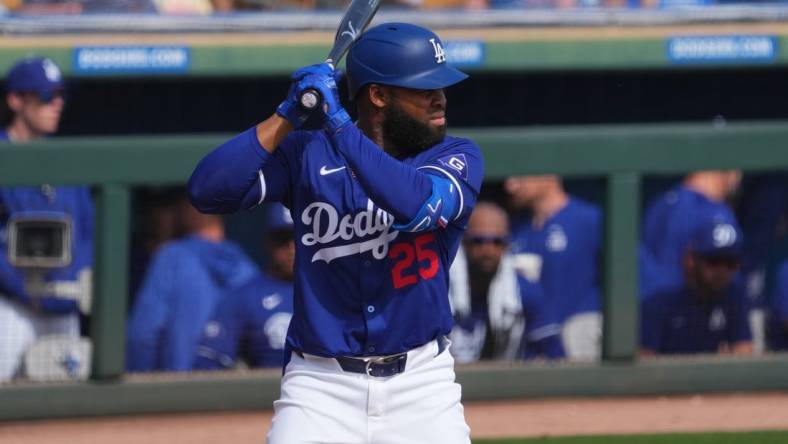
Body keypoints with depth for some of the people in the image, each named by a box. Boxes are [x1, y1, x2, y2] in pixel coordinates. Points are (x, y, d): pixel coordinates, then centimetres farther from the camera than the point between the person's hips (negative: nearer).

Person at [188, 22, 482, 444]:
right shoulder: (307, 155, 2)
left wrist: (338, 123, -21)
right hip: (321, 383, -1)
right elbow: (208, 190, -9)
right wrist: (288, 114, -11)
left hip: (420, 379, 1)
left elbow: (419, 204, -22)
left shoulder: (458, 157, 1)